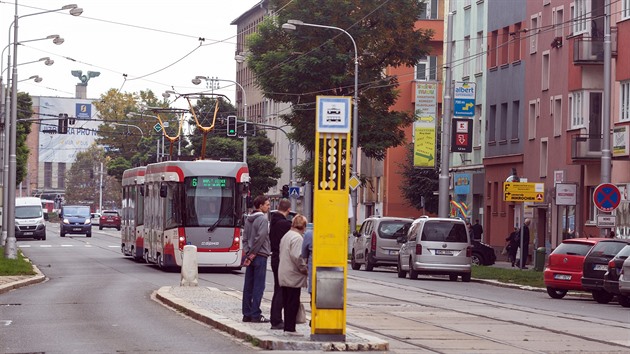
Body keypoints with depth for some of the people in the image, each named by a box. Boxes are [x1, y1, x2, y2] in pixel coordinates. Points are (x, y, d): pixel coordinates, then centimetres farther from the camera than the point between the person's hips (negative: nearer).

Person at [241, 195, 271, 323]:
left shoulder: (249, 219, 14)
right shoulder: (263, 219, -12)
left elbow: (245, 237, 12)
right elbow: (260, 237, -19)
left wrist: (248, 251, 5)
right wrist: (253, 253, -12)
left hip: (251, 256, 8)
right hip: (259, 256, -8)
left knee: (248, 286, 8)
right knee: (258, 286, -5)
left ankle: (247, 314, 11)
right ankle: (255, 315, -6)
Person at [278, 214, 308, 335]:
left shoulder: (286, 236, 16)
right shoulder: (297, 238, -15)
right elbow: (296, 256, -25)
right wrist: (305, 269, -13)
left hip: (284, 275, 9)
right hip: (293, 275, -9)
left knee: (287, 302, 13)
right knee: (293, 302, -5)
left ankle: (287, 327, 16)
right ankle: (290, 328, -5)